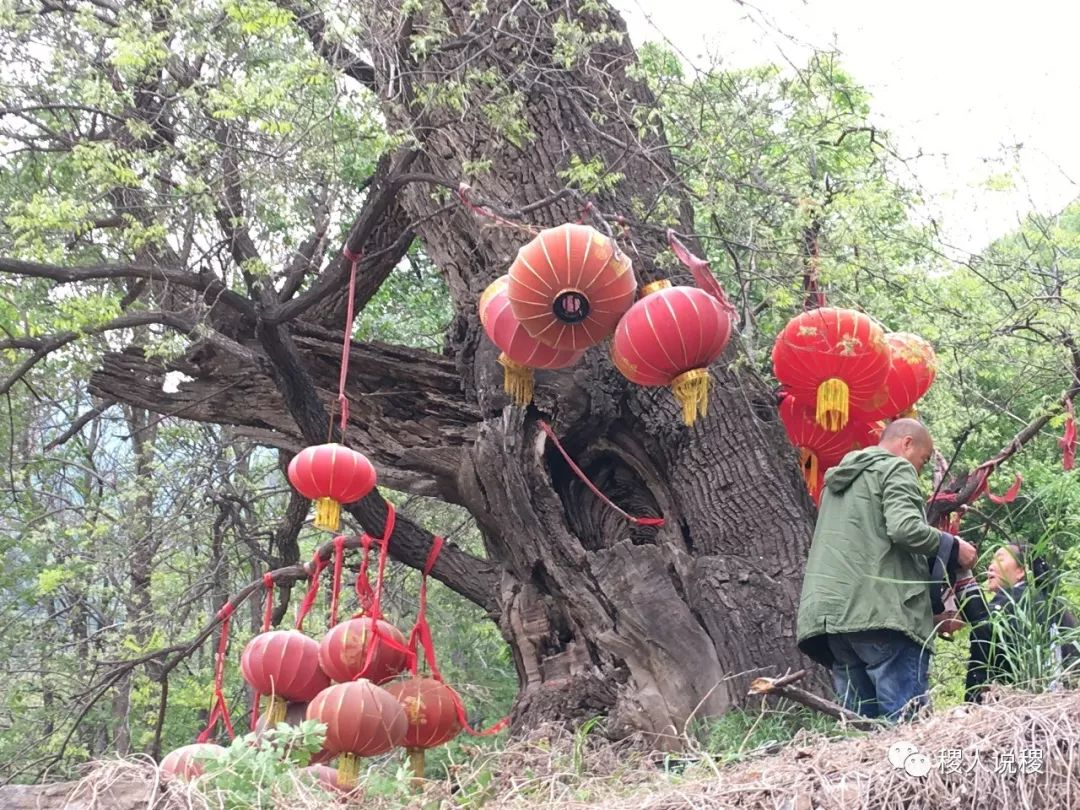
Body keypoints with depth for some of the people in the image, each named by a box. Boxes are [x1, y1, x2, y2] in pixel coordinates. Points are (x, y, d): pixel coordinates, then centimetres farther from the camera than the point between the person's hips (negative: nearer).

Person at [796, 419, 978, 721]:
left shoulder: (840, 477, 30)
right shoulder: (896, 468, 3)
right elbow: (905, 528, -13)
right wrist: (953, 547, 0)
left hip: (830, 611, 8)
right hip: (880, 609, -8)